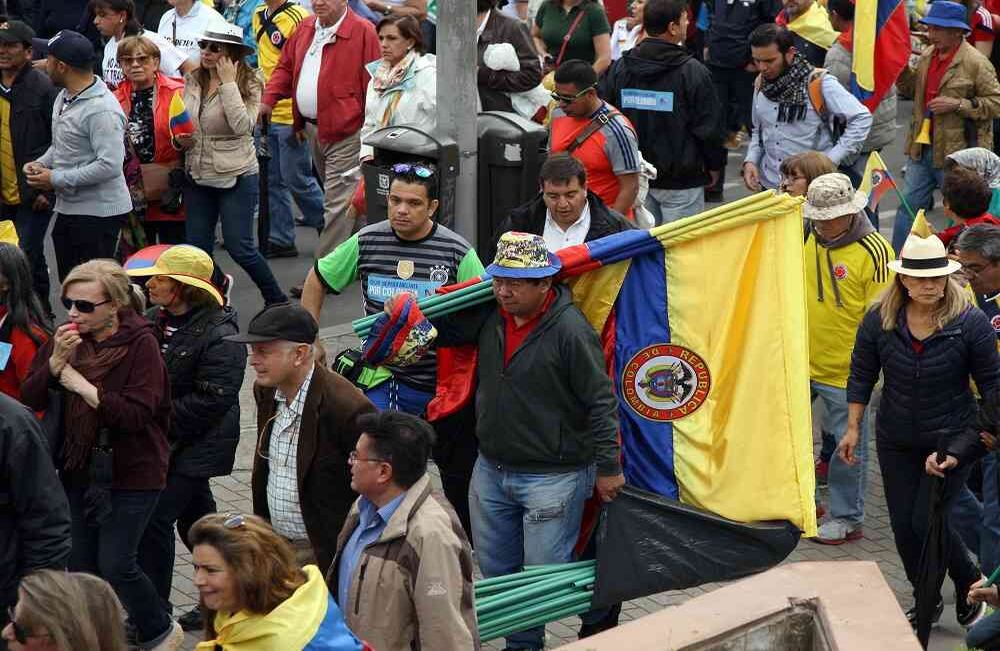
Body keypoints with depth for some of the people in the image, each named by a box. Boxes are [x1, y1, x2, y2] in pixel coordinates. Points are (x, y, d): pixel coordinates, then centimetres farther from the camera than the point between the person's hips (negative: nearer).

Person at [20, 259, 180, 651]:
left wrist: (81, 385, -23)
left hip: (131, 473, -6)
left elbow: (137, 413, -23)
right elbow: (30, 399, -3)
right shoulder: (67, 339, 1)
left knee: (115, 564, -5)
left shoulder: (140, 343, -14)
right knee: (81, 567, 9)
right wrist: (56, 361, -19)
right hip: (79, 469, 6)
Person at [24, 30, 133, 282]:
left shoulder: (102, 109, -22)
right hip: (68, 209, 10)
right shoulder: (64, 98, 10)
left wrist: (56, 179, -21)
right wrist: (41, 163, 2)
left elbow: (109, 165, -27)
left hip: (98, 213, -10)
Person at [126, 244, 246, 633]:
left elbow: (211, 400, -23)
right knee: (196, 517, 17)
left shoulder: (219, 336, -19)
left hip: (197, 447, -8)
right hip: (163, 442, 8)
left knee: (156, 519, -9)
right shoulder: (154, 321, 5)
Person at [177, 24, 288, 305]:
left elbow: (242, 126, -26)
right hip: (198, 177, 6)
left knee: (239, 247, -4)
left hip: (236, 177, -6)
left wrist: (228, 83, -22)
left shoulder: (249, 84, -10)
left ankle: (277, 302, 14)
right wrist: (180, 140, -6)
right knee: (197, 249, 7)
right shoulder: (192, 82, 5)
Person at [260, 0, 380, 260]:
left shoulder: (363, 32, -14)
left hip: (344, 132, -8)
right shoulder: (306, 28, 11)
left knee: (337, 203, -8)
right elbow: (286, 67, 20)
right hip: (312, 128, 8)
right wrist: (268, 100, 4)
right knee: (336, 199, 20)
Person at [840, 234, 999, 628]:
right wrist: (853, 427, 3)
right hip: (896, 442, 4)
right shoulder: (879, 321, -9)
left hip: (951, 440, -4)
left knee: (927, 521, -9)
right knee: (903, 525, 9)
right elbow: (861, 374, 4)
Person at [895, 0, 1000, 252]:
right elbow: (912, 90, 20)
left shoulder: (976, 63, -14)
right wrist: (903, 70, -1)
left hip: (956, 153, -6)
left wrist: (959, 104, -22)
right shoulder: (927, 56, 7)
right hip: (922, 147, 6)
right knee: (909, 205, 9)